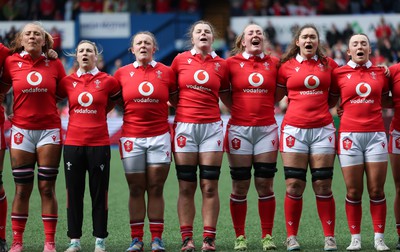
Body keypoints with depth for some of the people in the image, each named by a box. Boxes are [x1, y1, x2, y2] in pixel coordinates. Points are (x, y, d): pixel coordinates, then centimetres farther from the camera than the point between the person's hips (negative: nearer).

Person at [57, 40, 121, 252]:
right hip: (73, 142, 1)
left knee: (99, 193, 2)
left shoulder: (107, 81, 0)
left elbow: (118, 98, 16)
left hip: (99, 143, -1)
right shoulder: (68, 81, 4)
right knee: (74, 192, 3)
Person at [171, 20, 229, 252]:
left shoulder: (221, 65, 6)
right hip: (184, 126, 0)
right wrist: (174, 107, 7)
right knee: (186, 187, 0)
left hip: (211, 127, 0)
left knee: (210, 186, -2)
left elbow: (226, 96, 17)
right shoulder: (180, 60, 4)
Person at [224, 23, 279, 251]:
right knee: (240, 186, 1)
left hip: (267, 128, 1)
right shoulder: (232, 63, 0)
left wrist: (265, 107, 5)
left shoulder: (274, 63, 5)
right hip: (239, 128, -1)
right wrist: (238, 107, 4)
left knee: (265, 184, 0)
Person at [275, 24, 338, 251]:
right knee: (294, 186, -2)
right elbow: (275, 96, 12)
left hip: (322, 128, 1)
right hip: (294, 128, -1)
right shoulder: (287, 66, 5)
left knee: (323, 186, 0)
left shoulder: (329, 64, 8)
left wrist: (330, 104, 6)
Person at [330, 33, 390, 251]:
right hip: (350, 134, -1)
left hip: (376, 134, 1)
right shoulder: (339, 73, 4)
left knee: (377, 190, -1)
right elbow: (331, 101, 16)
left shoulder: (380, 73, 9)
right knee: (353, 192, -1)